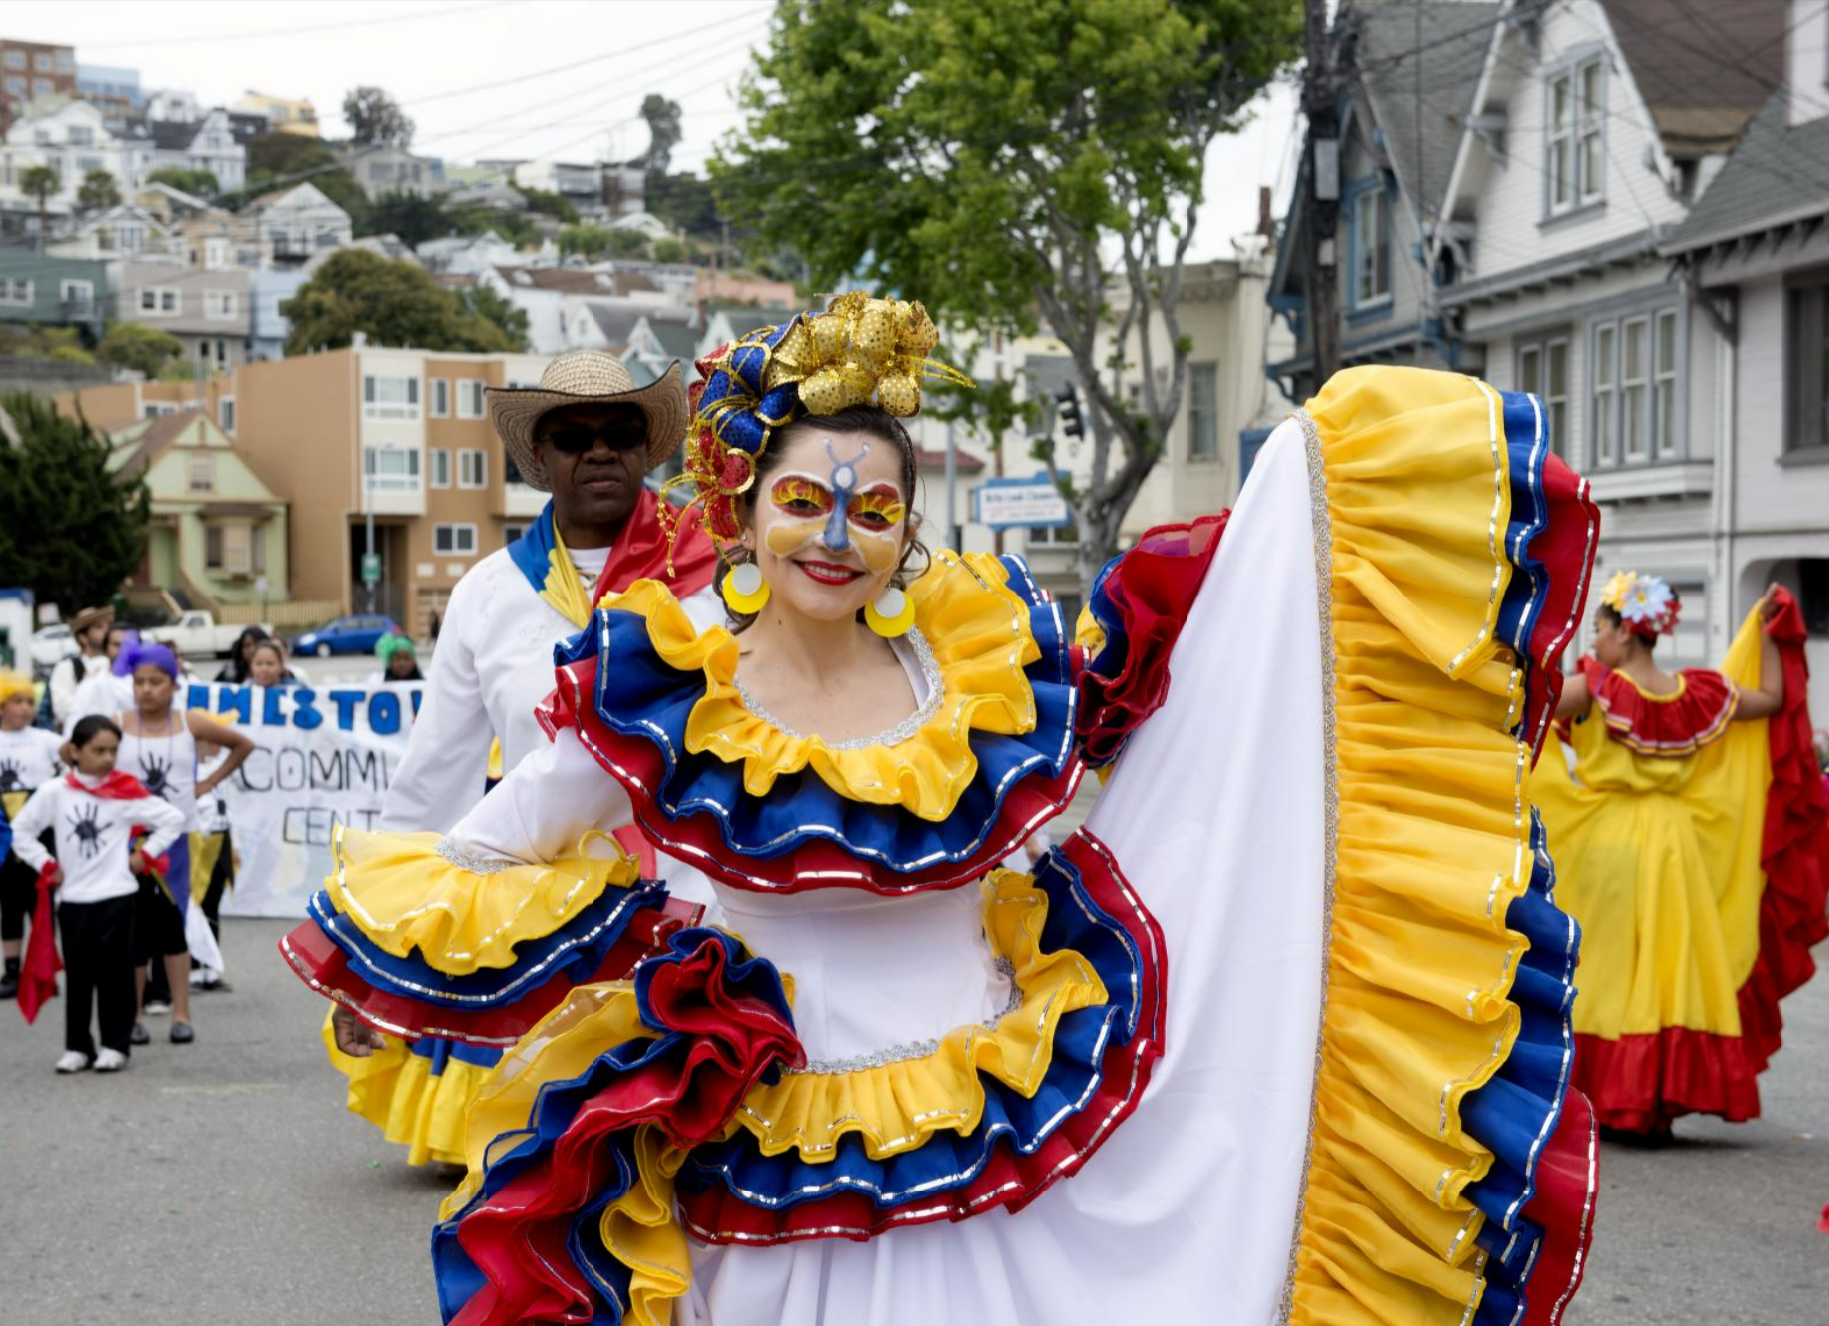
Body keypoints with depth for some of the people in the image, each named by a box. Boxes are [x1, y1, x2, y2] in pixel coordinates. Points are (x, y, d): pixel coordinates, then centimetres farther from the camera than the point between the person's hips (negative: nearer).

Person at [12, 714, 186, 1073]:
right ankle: (78, 1046, 16)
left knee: (115, 972, 2)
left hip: (116, 895, -2)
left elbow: (172, 820, -2)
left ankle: (115, 1045, 10)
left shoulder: (127, 791, -5)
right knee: (77, 974, 7)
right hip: (72, 898, 2)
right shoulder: (55, 792, -1)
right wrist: (46, 867, 2)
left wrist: (144, 856, -3)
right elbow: (22, 832, 8)